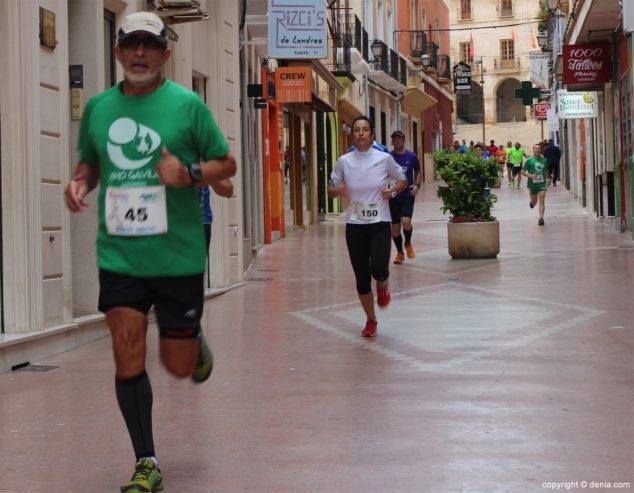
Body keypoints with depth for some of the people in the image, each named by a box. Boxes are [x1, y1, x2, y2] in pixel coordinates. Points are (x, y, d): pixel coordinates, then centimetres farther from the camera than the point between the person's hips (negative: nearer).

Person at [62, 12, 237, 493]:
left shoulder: (187, 104, -2)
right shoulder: (98, 107, 8)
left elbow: (227, 163, 3)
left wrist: (190, 174, -17)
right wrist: (80, 182, 0)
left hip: (178, 255, -2)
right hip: (119, 254, 2)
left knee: (179, 365, 6)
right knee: (128, 357, -5)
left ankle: (196, 343, 44)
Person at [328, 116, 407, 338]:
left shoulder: (384, 159, -4)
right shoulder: (344, 161, -1)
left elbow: (402, 180, 10)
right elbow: (331, 190, 9)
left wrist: (393, 190, -10)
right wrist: (338, 190, -14)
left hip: (380, 224, -1)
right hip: (354, 226, 2)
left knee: (378, 269, -21)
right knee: (361, 278, 4)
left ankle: (383, 286, 18)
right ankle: (371, 320, 25)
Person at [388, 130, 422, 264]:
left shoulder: (412, 156, 2)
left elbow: (418, 172, 13)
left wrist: (417, 185, -5)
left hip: (407, 194, -2)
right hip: (393, 196, 2)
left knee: (406, 221, -21)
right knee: (395, 227, 4)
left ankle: (408, 243, 8)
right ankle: (400, 252, 24)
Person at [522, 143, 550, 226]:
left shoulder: (544, 160, 4)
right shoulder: (529, 160, -7)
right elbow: (523, 172, -5)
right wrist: (530, 175, -21)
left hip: (542, 184, 1)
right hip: (532, 184, -1)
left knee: (542, 201, -11)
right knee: (534, 201, 12)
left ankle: (541, 218, -10)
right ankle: (531, 202, 49)